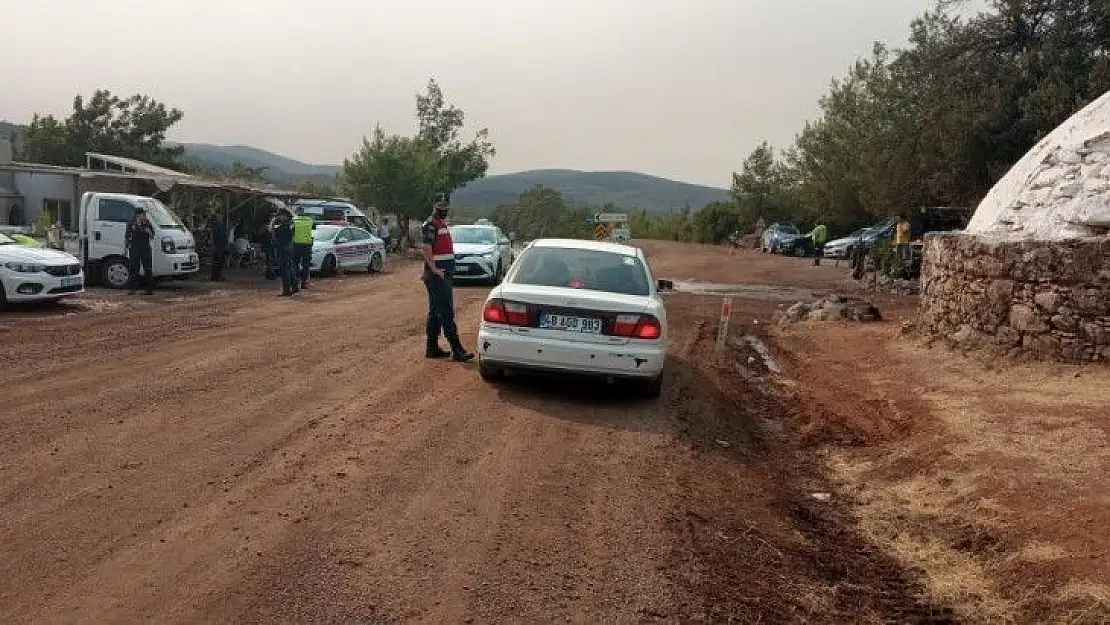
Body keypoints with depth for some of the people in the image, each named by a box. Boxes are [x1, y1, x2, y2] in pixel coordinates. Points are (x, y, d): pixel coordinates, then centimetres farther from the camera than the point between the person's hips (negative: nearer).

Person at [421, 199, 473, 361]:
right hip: (437, 275, -10)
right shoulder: (429, 227, -12)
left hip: (444, 274, 10)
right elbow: (427, 249, -21)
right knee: (446, 312, -10)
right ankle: (457, 349, -11)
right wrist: (434, 269, -25)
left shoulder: (443, 226, 18)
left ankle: (433, 348, 20)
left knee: (436, 312, 13)